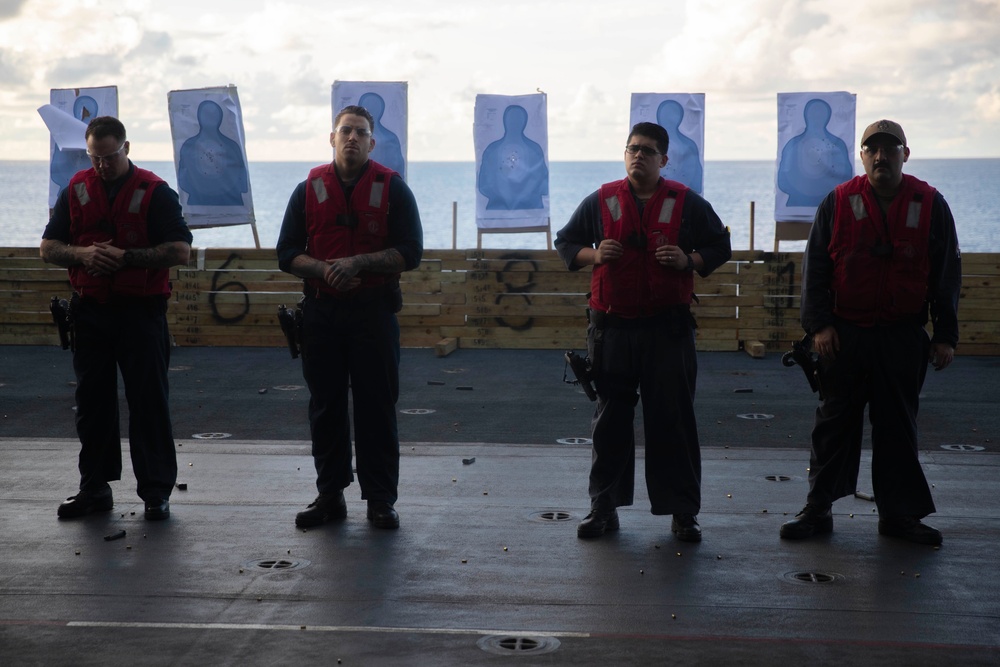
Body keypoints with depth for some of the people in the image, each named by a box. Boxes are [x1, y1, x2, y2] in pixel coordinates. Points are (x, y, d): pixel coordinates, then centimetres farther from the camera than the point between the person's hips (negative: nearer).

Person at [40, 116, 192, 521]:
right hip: (90, 310, 4)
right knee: (92, 401, 9)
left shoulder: (154, 192, -4)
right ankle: (94, 488, 19)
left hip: (141, 310, -4)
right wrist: (83, 254, -10)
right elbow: (48, 248, 10)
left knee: (148, 402, -1)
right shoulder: (76, 190, 9)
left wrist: (125, 256, -16)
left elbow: (180, 250, -10)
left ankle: (156, 491, 6)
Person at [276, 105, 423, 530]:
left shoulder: (392, 188, 2)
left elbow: (410, 252, -4)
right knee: (325, 406, 7)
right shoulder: (309, 189, 8)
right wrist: (324, 268, -13)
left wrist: (359, 262, -16)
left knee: (376, 407, 1)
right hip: (321, 311, 2)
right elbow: (287, 254, 6)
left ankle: (380, 499, 9)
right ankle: (330, 496, 17)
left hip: (374, 311, -2)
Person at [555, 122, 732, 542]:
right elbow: (565, 242, 15)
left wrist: (689, 261, -8)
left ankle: (683, 511, 11)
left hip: (668, 329, -1)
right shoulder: (600, 201, 6)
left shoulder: (687, 203, 4)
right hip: (611, 328, 1)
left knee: (673, 419, 2)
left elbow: (720, 247, 12)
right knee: (610, 419, 7)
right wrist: (593, 255, -6)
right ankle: (603, 507, 17)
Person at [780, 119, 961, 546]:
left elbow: (947, 276, 5)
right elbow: (814, 268, 1)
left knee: (898, 426, 8)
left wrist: (945, 335, 1)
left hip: (904, 338, 1)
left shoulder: (931, 206, 2)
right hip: (844, 334, 0)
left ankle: (898, 513, 17)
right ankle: (817, 508, 13)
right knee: (835, 422, 5)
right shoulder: (838, 203, 1)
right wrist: (818, 324, -7)